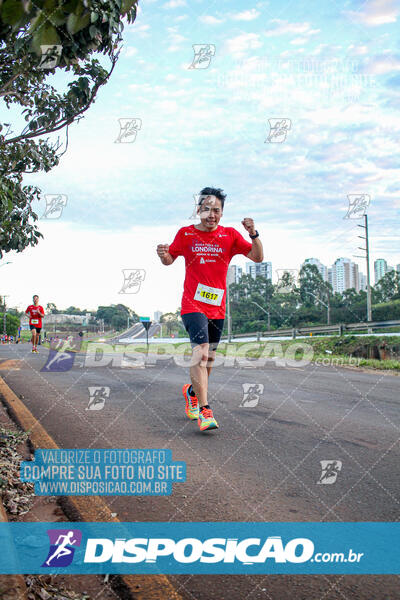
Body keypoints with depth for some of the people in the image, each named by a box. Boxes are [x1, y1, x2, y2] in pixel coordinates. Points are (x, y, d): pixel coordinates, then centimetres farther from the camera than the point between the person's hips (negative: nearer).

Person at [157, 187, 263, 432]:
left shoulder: (230, 235, 3)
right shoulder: (185, 234, 2)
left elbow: (258, 257, -1)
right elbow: (169, 260, 13)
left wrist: (254, 234, -19)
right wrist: (163, 253, -10)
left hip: (218, 307, 3)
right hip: (193, 304, -3)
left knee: (209, 358, 13)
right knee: (201, 352, -19)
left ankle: (192, 390, 41)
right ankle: (204, 411, -19)